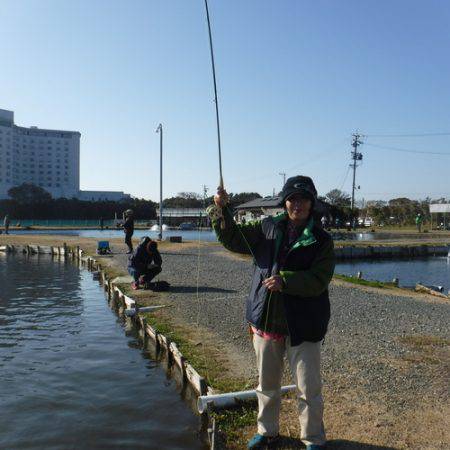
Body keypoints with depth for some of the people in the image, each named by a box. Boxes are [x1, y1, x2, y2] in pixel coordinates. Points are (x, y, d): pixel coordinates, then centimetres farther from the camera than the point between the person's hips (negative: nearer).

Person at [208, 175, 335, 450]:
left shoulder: (321, 240, -7)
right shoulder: (267, 228, 3)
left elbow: (318, 281, -16)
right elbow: (232, 239, 4)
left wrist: (285, 280, -30)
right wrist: (222, 210, -11)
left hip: (303, 326, -3)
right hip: (265, 321, 4)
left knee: (309, 389, 7)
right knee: (267, 384, 20)